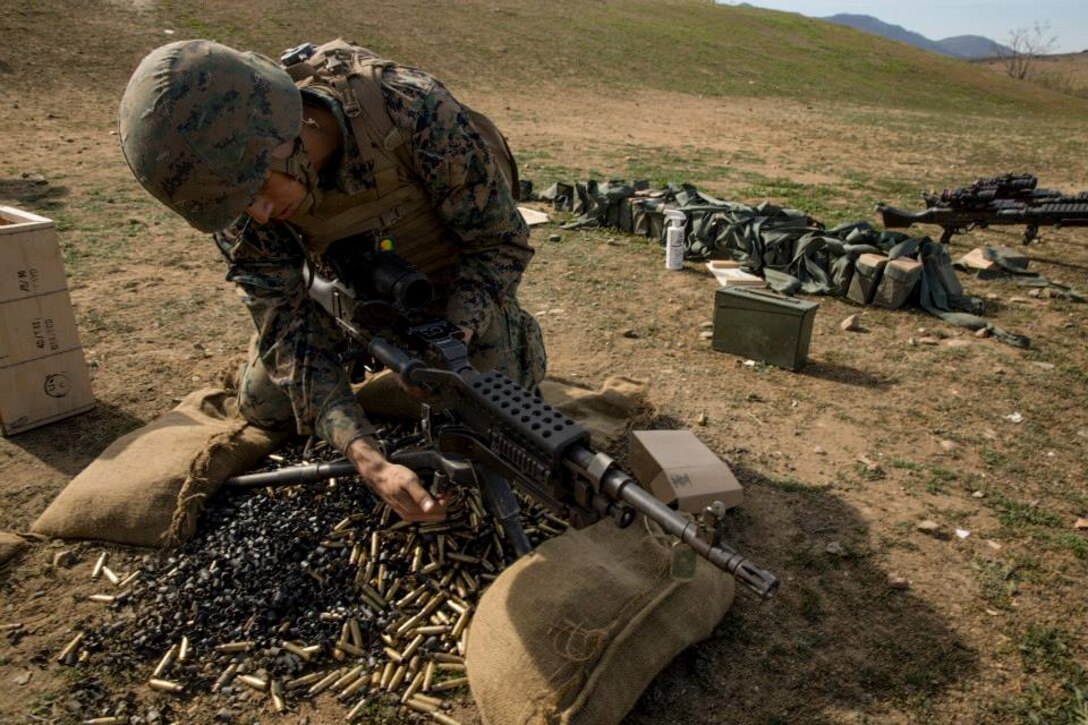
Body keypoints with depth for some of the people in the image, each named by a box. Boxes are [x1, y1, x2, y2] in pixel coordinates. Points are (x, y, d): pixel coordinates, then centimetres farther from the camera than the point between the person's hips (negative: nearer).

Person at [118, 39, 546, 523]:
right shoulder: (233, 184, -28)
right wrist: (367, 460, -40)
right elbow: (286, 322, -27)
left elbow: (501, 242, -26)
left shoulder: (417, 115, -40)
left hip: (450, 263, -2)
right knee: (264, 407, 6)